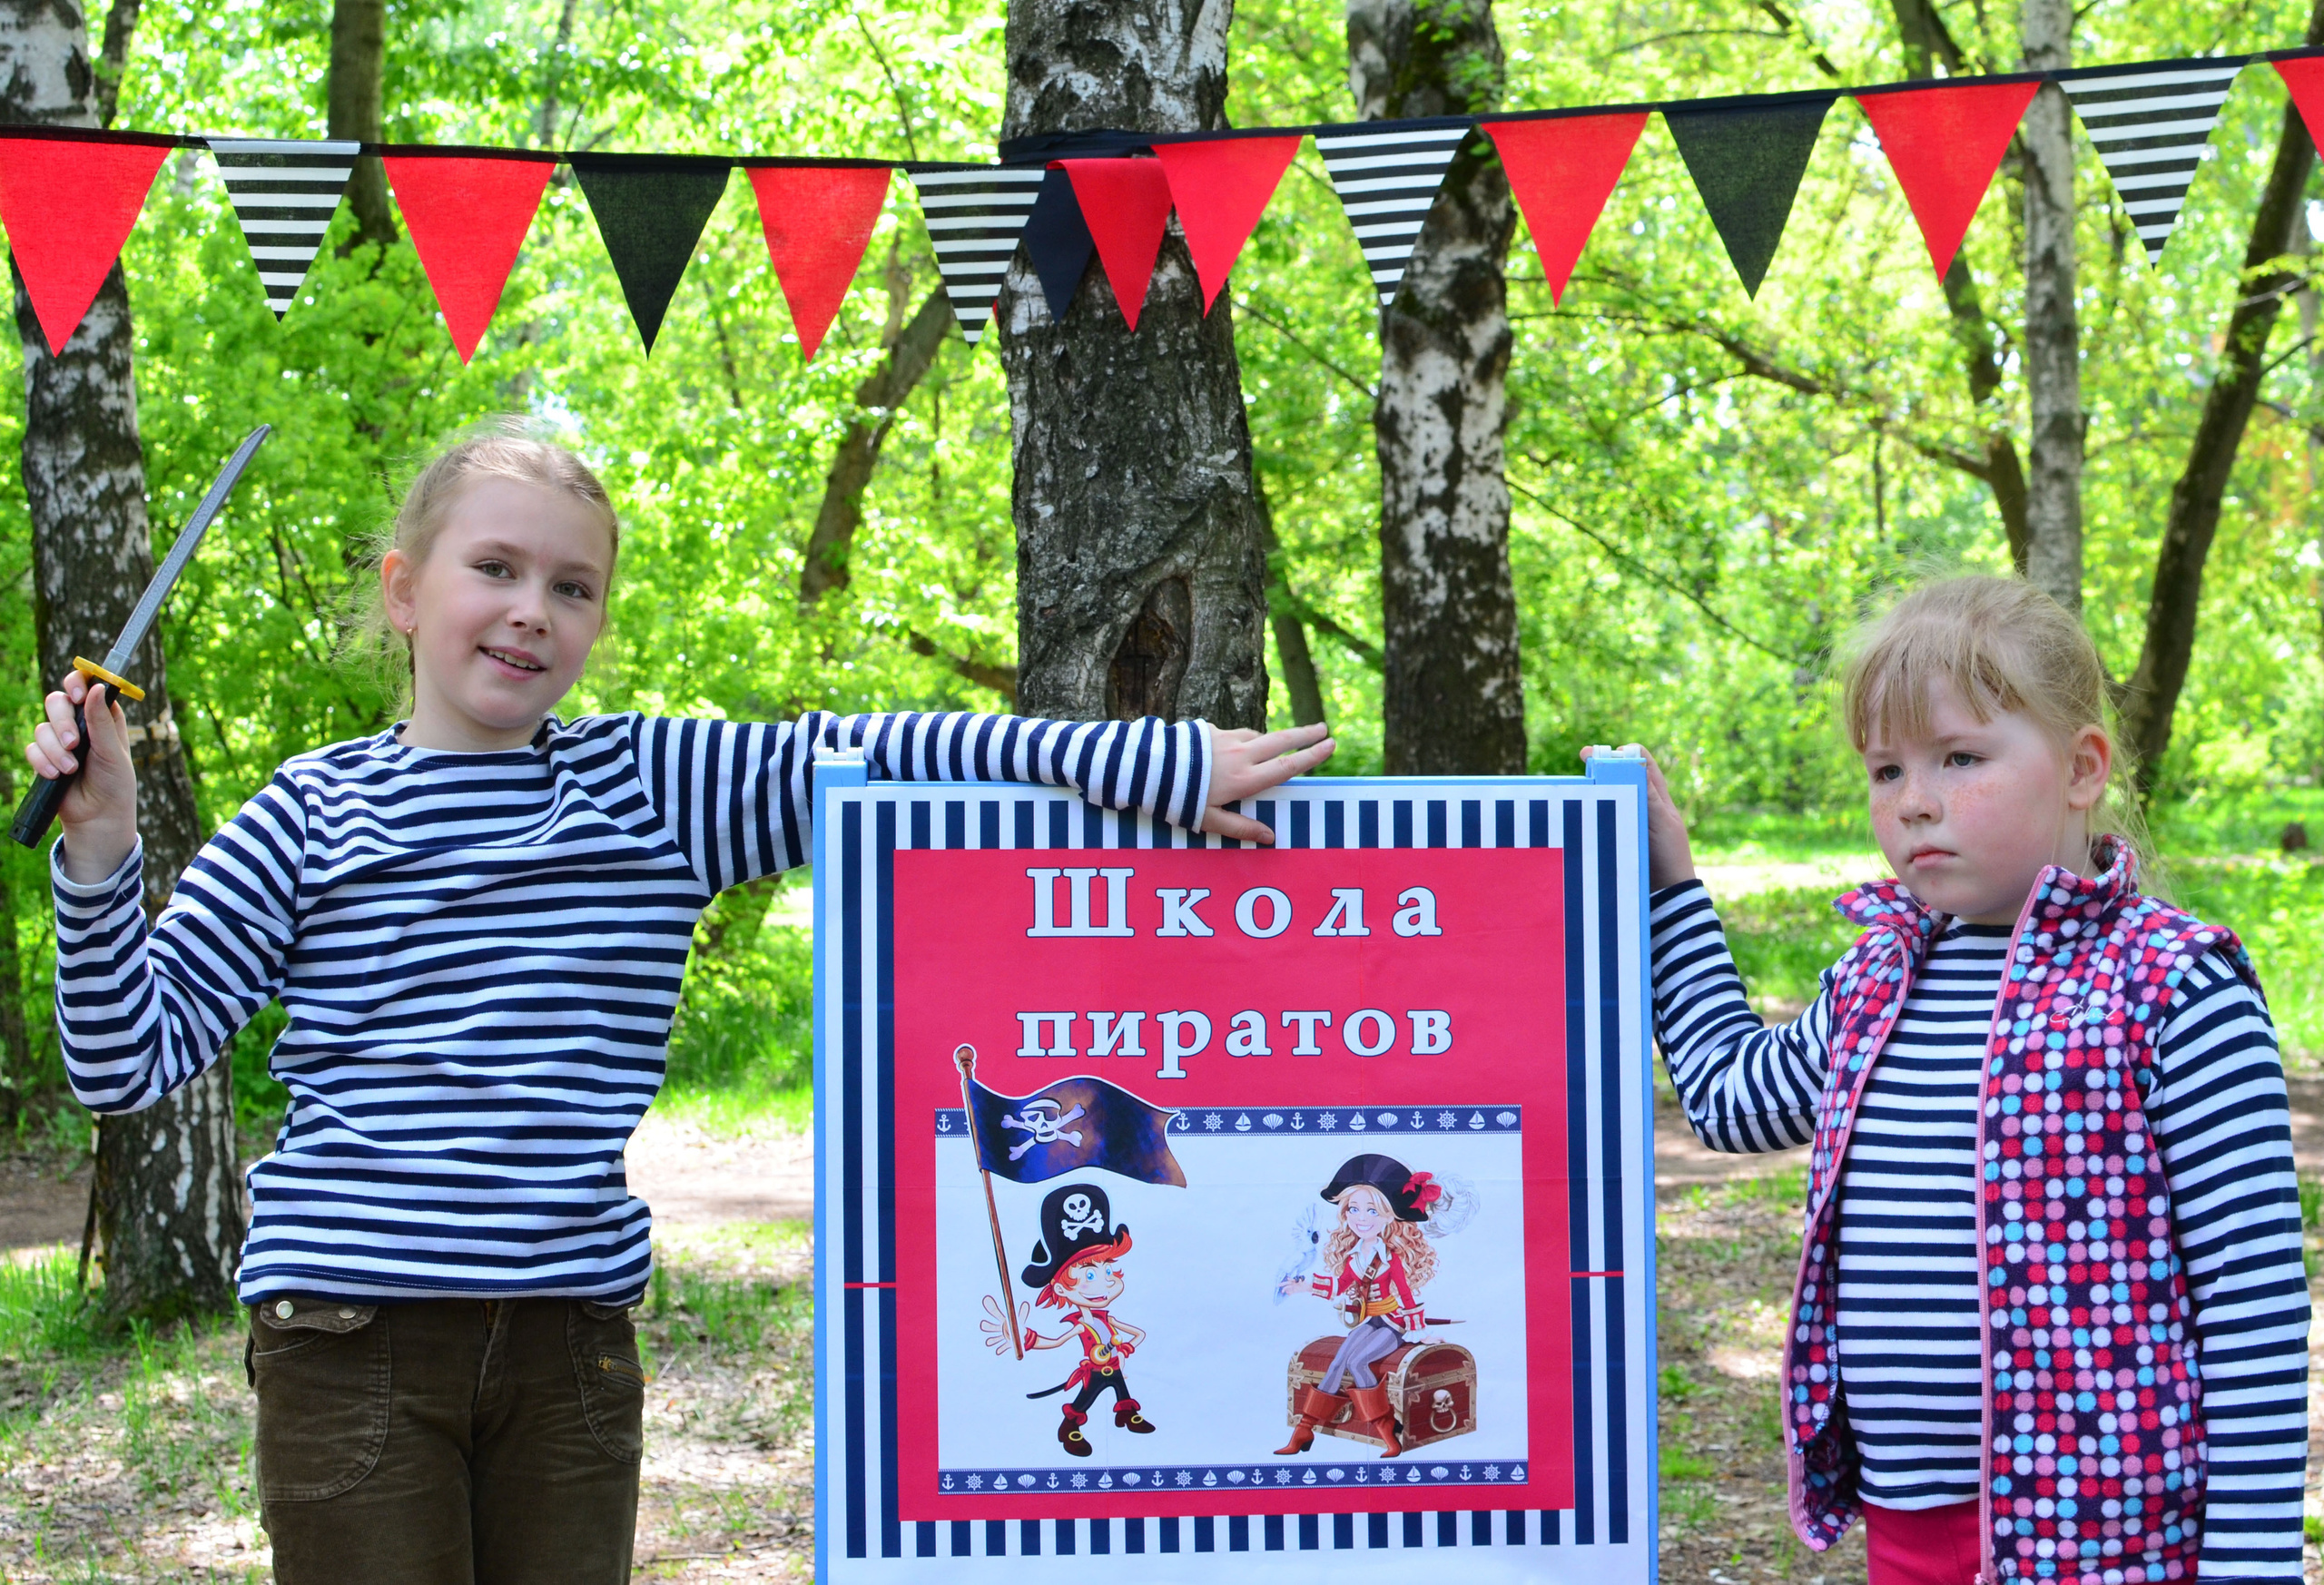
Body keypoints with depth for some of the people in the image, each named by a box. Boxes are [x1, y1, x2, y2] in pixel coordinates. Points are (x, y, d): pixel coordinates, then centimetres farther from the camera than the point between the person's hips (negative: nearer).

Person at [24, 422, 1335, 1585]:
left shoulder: (658, 788, 7)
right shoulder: (314, 815, 3)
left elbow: (876, 760, -3)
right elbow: (132, 1059, 3)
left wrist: (1167, 764, -11)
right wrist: (102, 853, -12)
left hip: (572, 1340, 2)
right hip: (354, 1341, -2)